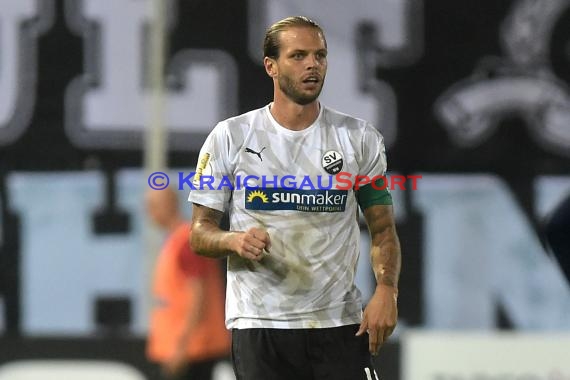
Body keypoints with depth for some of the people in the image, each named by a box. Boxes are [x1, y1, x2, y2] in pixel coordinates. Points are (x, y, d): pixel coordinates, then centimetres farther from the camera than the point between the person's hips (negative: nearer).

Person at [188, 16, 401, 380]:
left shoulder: (360, 138, 5)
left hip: (340, 323, 1)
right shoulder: (229, 138, 2)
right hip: (259, 323, 0)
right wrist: (235, 241, -18)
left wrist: (386, 290, -9)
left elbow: (382, 230, 8)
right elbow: (200, 233, 4)